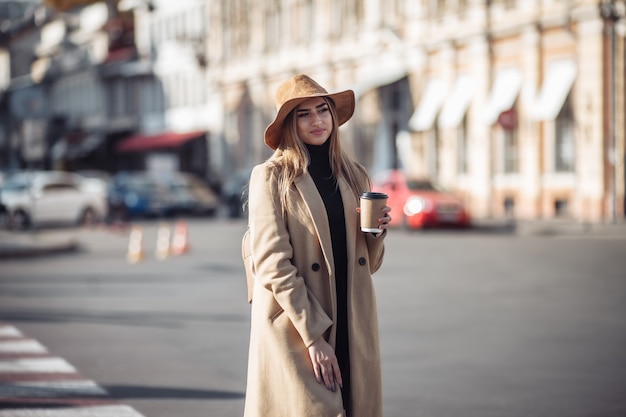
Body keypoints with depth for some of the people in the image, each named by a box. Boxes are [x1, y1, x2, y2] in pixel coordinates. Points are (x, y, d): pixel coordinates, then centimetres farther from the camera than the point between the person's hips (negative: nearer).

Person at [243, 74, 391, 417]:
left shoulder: (353, 176, 13)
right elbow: (273, 265, -11)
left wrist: (377, 233, -2)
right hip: (295, 330, -5)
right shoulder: (271, 177, -3)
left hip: (352, 327, 5)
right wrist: (314, 335, -15)